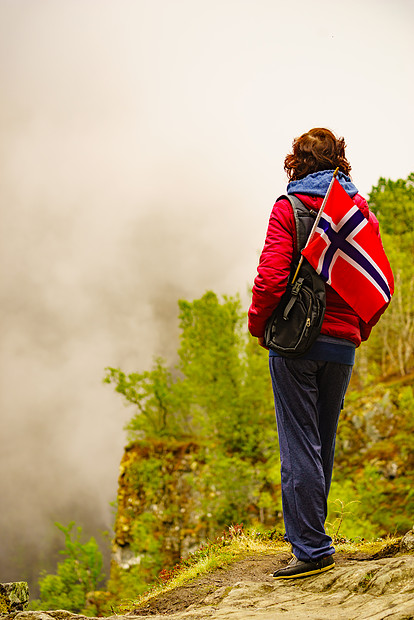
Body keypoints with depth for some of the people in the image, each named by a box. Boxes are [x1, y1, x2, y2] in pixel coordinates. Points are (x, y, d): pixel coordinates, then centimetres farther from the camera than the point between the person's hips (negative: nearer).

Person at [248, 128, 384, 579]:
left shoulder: (289, 208, -4)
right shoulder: (363, 212, 9)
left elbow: (271, 277, -13)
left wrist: (258, 324, 2)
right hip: (343, 343, 5)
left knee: (299, 445, -4)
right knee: (322, 443, 15)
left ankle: (311, 548, -5)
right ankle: (308, 537, 23)